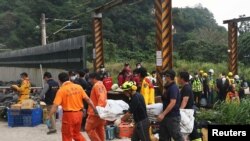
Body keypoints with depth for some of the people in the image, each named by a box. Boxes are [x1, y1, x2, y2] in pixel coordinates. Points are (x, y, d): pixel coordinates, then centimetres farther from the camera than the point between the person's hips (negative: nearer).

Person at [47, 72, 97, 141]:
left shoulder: (61, 90, -9)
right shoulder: (78, 87, 2)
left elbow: (55, 105, -14)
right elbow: (87, 99, 3)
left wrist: (49, 116, -8)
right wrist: (95, 109, 10)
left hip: (69, 115, -5)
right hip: (79, 113, 5)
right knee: (76, 133, 25)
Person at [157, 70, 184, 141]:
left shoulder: (173, 87, -16)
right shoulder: (168, 87, 14)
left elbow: (173, 102, -26)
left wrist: (163, 114, -28)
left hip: (173, 117, -10)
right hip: (166, 116, 10)